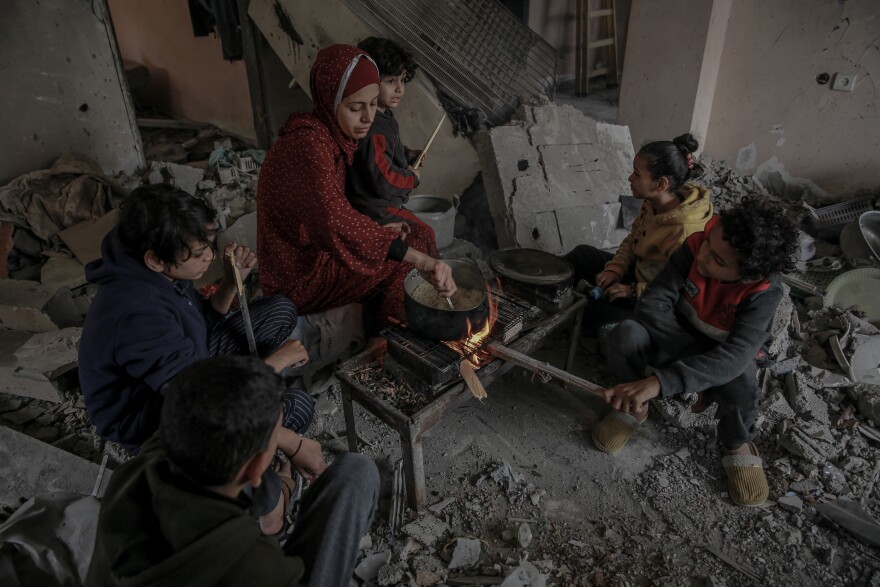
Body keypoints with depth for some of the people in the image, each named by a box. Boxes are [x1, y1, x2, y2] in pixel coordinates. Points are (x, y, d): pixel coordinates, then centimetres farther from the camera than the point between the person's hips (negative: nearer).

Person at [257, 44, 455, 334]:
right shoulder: (307, 143, -27)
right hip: (298, 278, -9)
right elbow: (337, 223, -42)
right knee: (403, 259, -12)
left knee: (414, 240, 6)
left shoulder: (332, 135, 4)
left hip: (316, 252, 9)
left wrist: (377, 229, -4)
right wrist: (422, 261, -47)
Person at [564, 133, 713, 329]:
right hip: (638, 272, 8)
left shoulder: (684, 232, -34)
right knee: (583, 254, 4)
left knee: (597, 313, -21)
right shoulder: (653, 203, -9)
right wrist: (615, 269, -8)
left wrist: (634, 292, -25)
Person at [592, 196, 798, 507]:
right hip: (676, 339, 2)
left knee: (740, 387, -37)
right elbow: (651, 304, -26)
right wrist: (695, 356, -30)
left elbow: (733, 356, -43)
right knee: (626, 334, -31)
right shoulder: (695, 246, -25)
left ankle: (737, 444, 1)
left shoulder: (764, 292, -29)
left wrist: (658, 382, -56)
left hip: (724, 356, -1)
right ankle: (634, 407, -1)